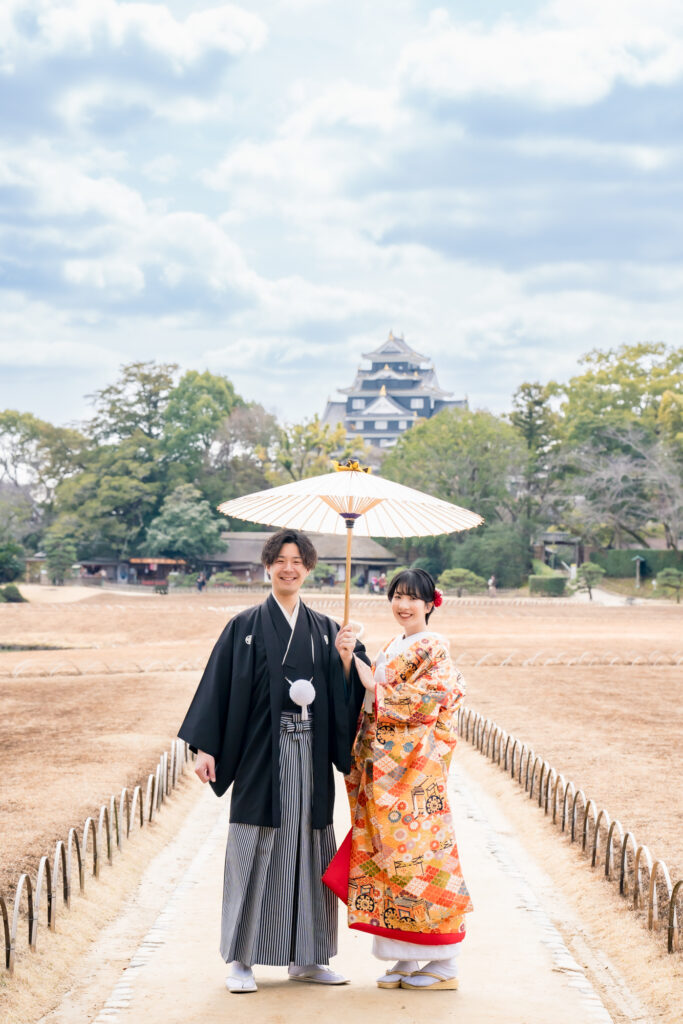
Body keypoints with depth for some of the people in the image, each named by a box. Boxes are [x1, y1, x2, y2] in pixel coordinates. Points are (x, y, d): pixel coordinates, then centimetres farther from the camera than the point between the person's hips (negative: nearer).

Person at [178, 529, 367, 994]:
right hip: (261, 755, -3)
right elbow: (219, 685, -4)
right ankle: (241, 960, 5)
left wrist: (346, 658, -10)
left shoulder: (323, 629, 11)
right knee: (255, 852, -2)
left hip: (310, 758, 3)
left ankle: (306, 957, 16)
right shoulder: (246, 627, 1)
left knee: (308, 850, 7)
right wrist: (205, 747, -10)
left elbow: (344, 694, 9)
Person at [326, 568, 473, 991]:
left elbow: (424, 702, -17)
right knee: (389, 854, 6)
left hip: (416, 768, -8)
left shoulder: (434, 649, -7)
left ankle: (445, 964, -1)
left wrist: (373, 687, -11)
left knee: (417, 851, -7)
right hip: (385, 767, 8)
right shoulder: (392, 648, 17)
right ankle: (406, 959, 12)